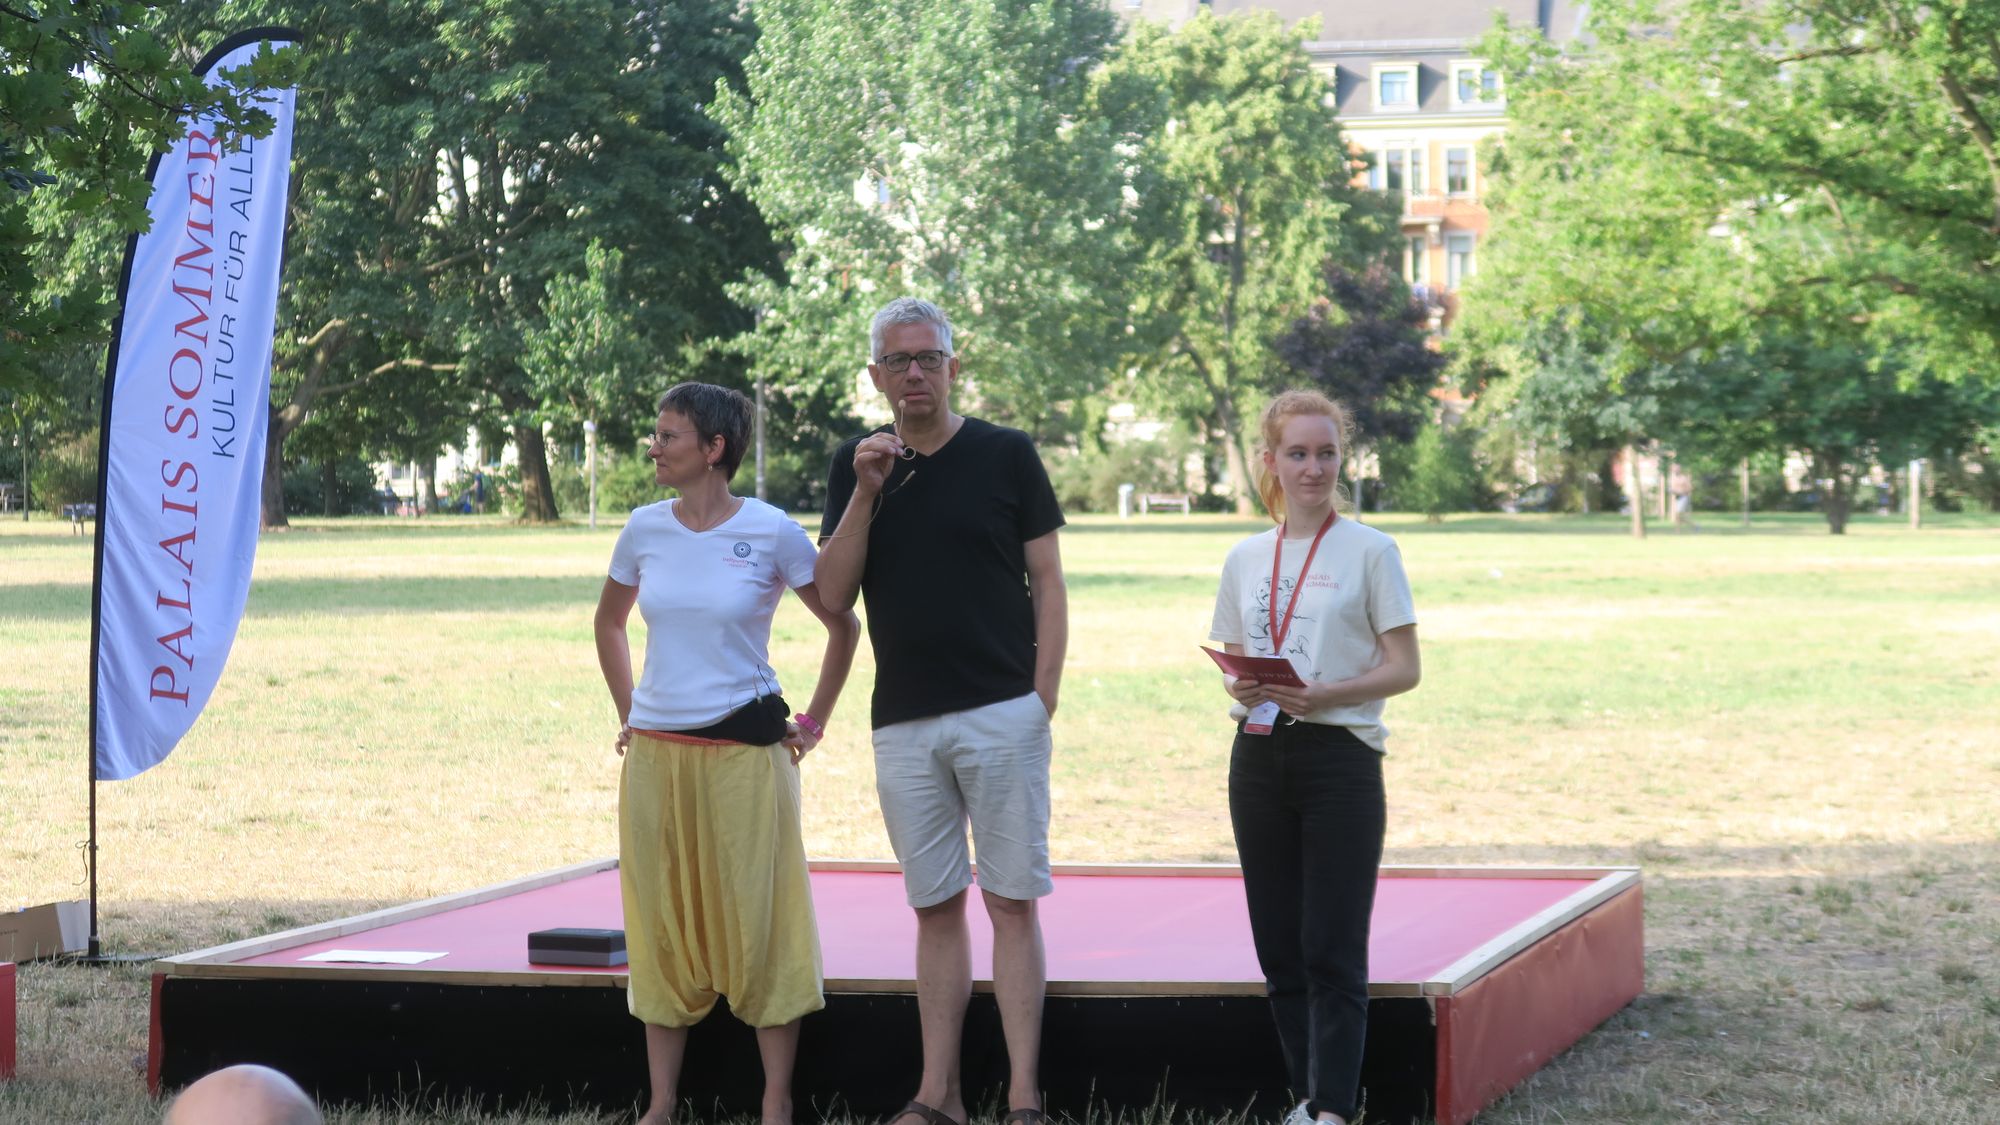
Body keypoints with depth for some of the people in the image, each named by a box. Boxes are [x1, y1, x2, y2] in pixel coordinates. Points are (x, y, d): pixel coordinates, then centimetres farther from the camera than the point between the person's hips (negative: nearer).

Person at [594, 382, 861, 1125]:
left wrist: (811, 726, 2)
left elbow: (844, 626, 2)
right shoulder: (646, 529, 4)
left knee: (758, 924, -1)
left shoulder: (772, 533, -7)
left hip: (745, 752, -4)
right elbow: (609, 622, 21)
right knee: (659, 927, 7)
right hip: (655, 755, 4)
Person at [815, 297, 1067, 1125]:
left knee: (1012, 901, -3)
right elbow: (832, 596, 1)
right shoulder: (855, 467, 9)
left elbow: (1048, 585, 1)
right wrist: (866, 494, -10)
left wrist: (1043, 698, -7)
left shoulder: (1006, 455, 1)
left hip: (1002, 716, -3)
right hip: (903, 724, 3)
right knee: (935, 905, 8)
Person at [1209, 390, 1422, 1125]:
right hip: (1260, 756, 5)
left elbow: (1404, 669, -5)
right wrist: (1241, 688, -9)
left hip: (1339, 756, -5)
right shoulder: (1244, 560, 9)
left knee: (1332, 951, -6)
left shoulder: (1370, 552, -3)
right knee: (1280, 948, 8)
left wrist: (1324, 694, -20)